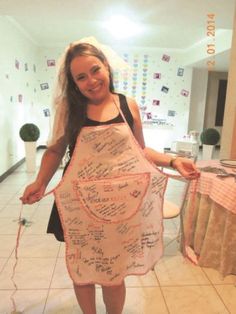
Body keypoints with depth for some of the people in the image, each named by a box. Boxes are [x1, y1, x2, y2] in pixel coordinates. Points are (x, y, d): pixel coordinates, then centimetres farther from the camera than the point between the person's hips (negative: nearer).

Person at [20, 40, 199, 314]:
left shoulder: (128, 106, -1)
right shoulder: (69, 108, -5)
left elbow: (140, 150, 7)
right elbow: (55, 151, 3)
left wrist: (173, 161, -5)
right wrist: (40, 182, -11)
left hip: (117, 201, 1)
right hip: (78, 203, 0)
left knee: (113, 275, 12)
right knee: (82, 271, 17)